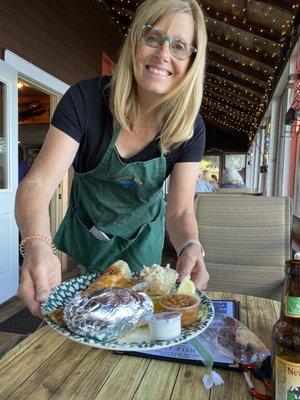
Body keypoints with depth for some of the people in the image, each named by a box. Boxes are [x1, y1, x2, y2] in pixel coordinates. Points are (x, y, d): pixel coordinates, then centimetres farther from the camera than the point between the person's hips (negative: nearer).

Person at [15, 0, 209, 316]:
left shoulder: (191, 129, -20)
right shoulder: (86, 99, -26)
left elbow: (180, 210, -22)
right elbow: (38, 183, -32)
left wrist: (190, 247, -45)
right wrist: (37, 246, -52)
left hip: (141, 239, 1)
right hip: (82, 234, 0)